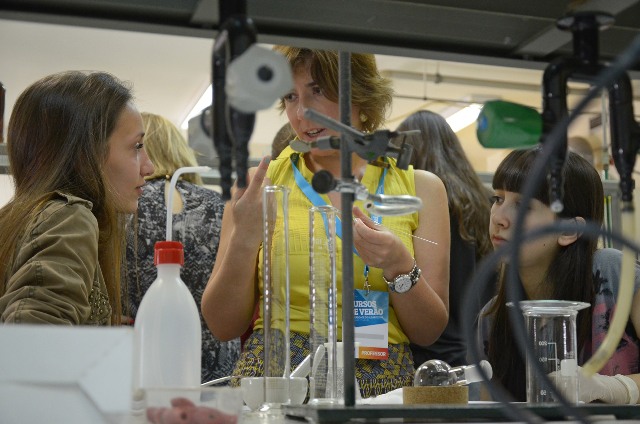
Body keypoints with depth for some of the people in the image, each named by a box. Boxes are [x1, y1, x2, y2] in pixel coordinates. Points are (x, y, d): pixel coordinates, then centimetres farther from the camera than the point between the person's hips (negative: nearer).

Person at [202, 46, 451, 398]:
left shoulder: (420, 188, 9)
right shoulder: (262, 183, 6)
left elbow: (429, 333, 7)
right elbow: (223, 327, 4)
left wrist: (400, 267, -11)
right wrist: (243, 242, -12)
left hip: (379, 387, 1)